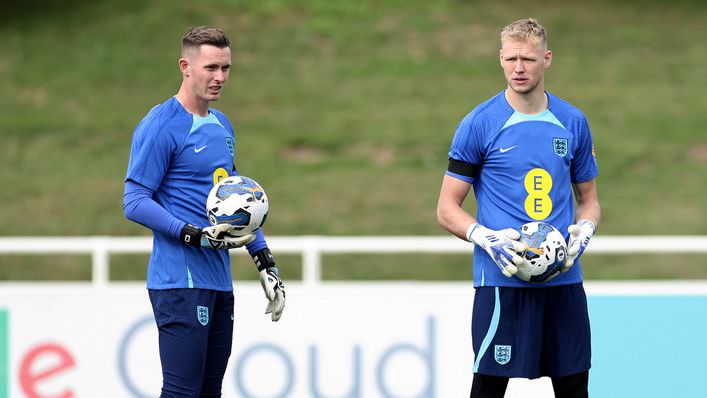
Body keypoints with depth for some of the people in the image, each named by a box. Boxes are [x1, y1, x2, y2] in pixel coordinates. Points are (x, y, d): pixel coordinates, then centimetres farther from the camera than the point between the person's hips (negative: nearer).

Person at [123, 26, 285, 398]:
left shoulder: (222, 126, 18)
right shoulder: (160, 125, -9)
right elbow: (135, 203, -13)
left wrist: (265, 262, 19)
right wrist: (196, 236, -22)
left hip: (219, 281, 9)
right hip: (180, 281, -9)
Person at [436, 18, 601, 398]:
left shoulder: (573, 123, 8)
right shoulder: (478, 124, -3)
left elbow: (588, 198, 19)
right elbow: (447, 208, -1)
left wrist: (584, 230, -4)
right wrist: (487, 239, -18)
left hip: (563, 278, 4)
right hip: (502, 278, -4)